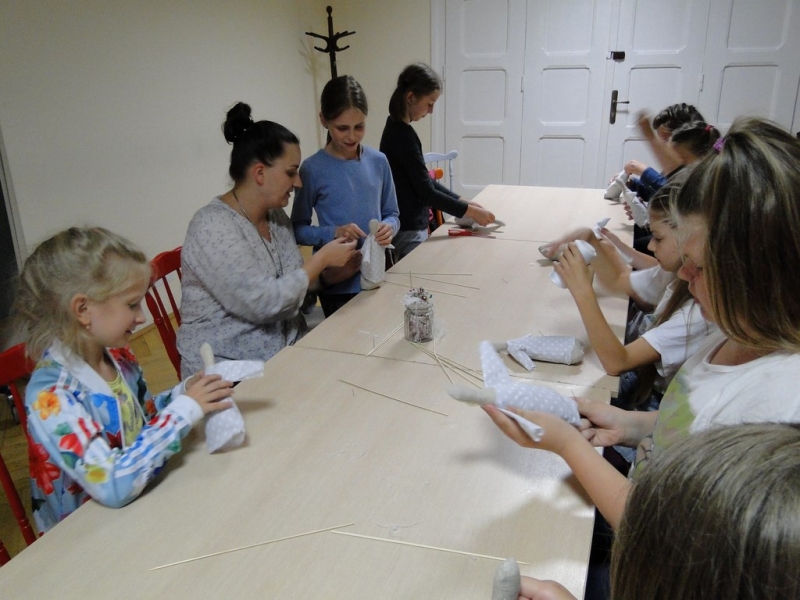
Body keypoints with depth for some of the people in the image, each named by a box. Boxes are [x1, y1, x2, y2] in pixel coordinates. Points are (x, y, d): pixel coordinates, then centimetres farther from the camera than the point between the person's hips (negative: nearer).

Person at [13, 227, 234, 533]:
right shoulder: (51, 395, -25)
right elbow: (115, 486, -32)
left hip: (140, 508, 7)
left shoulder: (117, 357, -4)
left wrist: (183, 392, -5)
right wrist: (184, 410, -26)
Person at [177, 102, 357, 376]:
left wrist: (342, 267, -3)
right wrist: (321, 259, -14)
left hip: (287, 349, 7)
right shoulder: (213, 226, -18)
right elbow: (263, 303, -23)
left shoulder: (276, 216, 7)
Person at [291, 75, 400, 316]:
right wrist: (333, 232, -22)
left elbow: (392, 214, 8)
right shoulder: (313, 169, -10)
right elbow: (298, 230, -5)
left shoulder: (378, 162, 0)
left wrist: (389, 227, -13)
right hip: (337, 285, -3)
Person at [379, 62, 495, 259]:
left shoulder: (397, 129, 8)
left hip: (411, 225, 9)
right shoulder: (402, 135, -20)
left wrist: (462, 201, 8)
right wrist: (470, 211, -15)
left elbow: (424, 181, 13)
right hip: (408, 230, -9)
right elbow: (427, 193, -21)